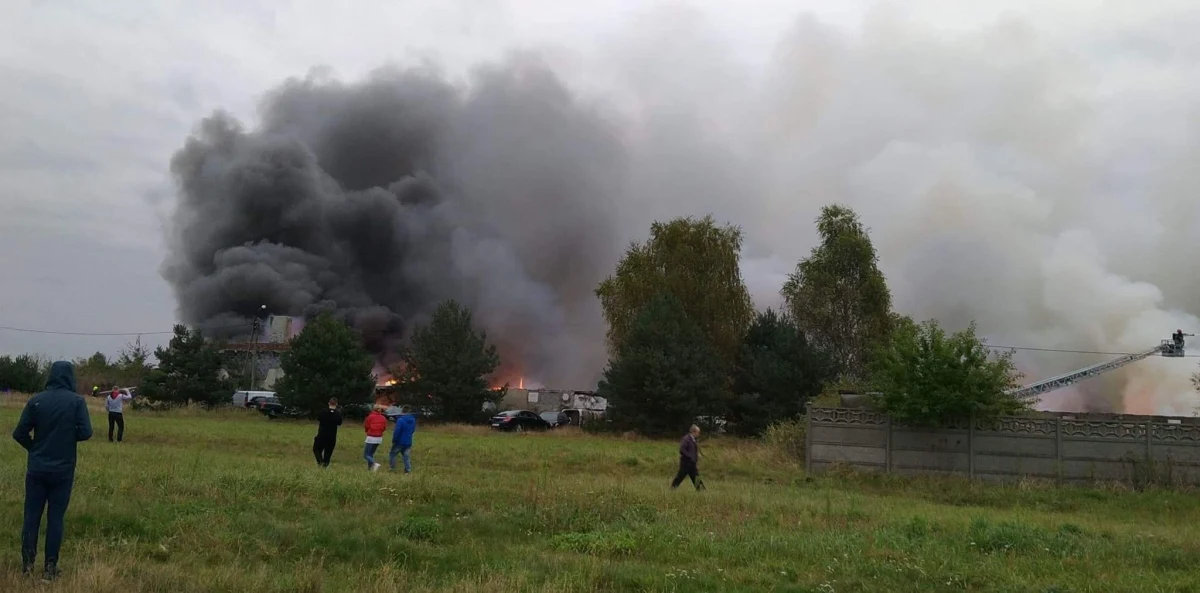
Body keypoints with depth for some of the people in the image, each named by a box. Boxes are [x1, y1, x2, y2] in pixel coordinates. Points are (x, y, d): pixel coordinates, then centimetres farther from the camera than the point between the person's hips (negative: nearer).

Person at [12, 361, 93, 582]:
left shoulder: (36, 400, -4)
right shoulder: (76, 401, -8)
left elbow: (19, 434, -5)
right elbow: (86, 432, -13)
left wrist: (35, 447, 14)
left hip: (36, 469, 1)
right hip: (63, 470, -1)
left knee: (32, 515, 11)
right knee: (55, 517, 5)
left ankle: (27, 562, 15)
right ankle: (50, 567, 8)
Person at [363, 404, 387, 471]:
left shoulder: (370, 416, -10)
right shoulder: (383, 418, 2)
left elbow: (365, 426, -5)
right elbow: (384, 428, 5)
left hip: (371, 438, -5)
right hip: (379, 438, 5)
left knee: (365, 455, -1)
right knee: (371, 454, 19)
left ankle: (375, 464, -22)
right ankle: (369, 467, 16)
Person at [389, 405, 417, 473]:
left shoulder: (400, 420, -19)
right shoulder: (413, 420, 5)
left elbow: (397, 431, -21)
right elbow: (413, 430, 17)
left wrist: (394, 440, -10)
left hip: (400, 442, -6)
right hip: (408, 442, 6)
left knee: (392, 455, 10)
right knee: (406, 456, 12)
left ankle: (392, 468, 9)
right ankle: (408, 470, 5)